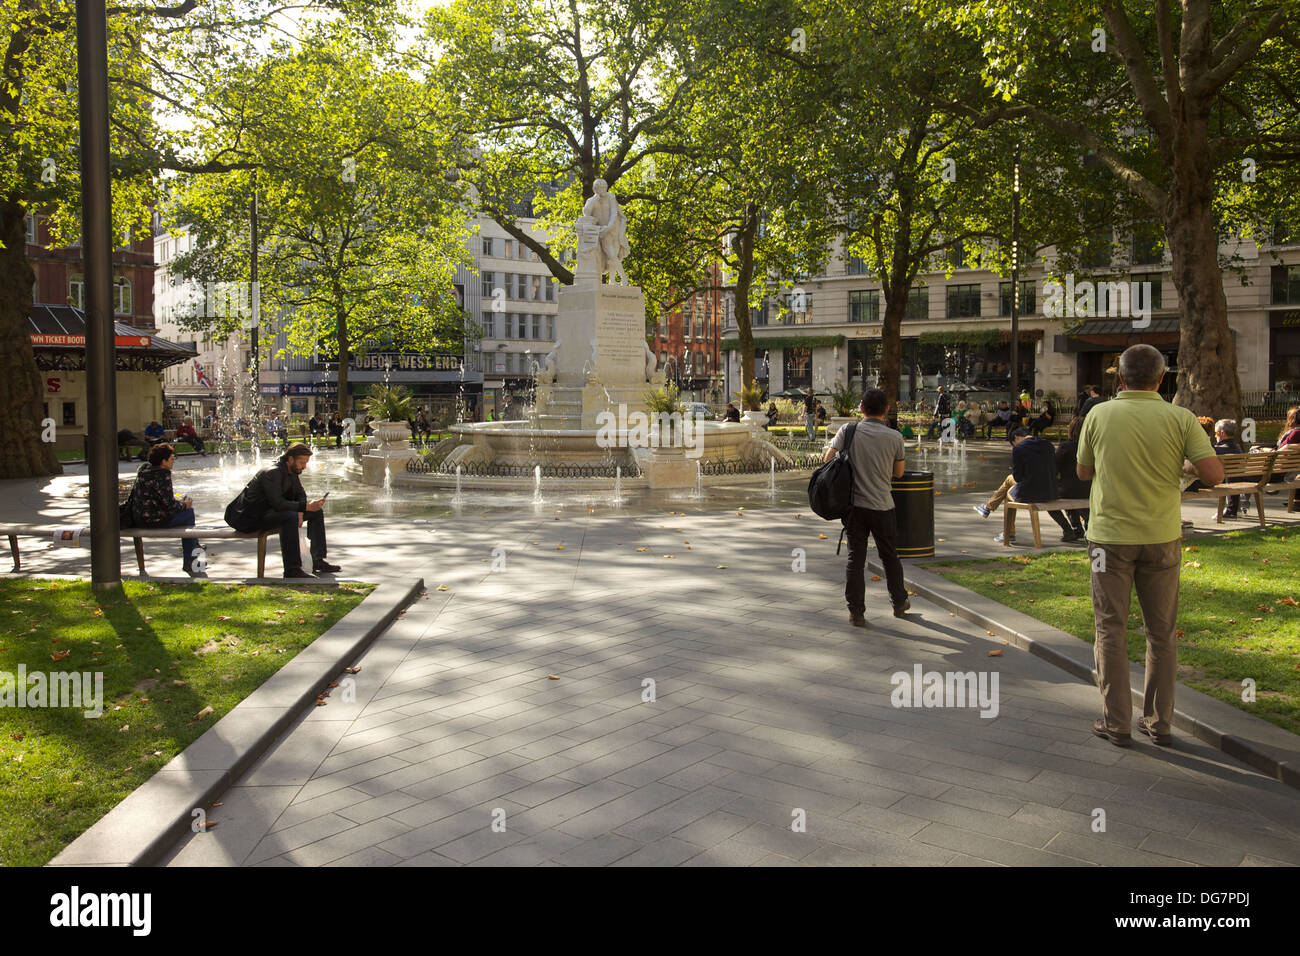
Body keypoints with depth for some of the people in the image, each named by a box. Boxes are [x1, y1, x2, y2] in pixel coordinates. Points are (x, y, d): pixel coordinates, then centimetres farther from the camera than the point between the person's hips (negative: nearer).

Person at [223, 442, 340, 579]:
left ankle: (319, 560, 3)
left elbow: (301, 494, 14)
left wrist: (300, 512, -7)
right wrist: (306, 506, -33)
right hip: (252, 518, -10)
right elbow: (278, 503, -34)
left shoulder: (292, 471, 4)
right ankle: (292, 569, -36)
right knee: (290, 517, -38)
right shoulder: (272, 473, -24)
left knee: (317, 512, 5)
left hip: (271, 511, 10)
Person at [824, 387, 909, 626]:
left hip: (855, 505, 0)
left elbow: (828, 459, -2)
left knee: (855, 558, 6)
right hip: (883, 506, 0)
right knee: (889, 556, 17)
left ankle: (856, 612, 8)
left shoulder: (848, 431, -6)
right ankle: (899, 603, 32)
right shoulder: (894, 437, -6)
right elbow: (898, 472, 4)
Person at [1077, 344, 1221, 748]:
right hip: (1162, 537, 1)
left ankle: (1116, 723, 11)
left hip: (1110, 536, -1)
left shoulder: (1099, 415, -4)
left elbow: (1083, 472, 6)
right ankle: (1159, 722, 20)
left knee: (1111, 630, 7)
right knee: (1162, 633, 13)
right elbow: (1214, 474, -9)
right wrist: (1182, 458, 10)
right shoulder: (1180, 418, -5)